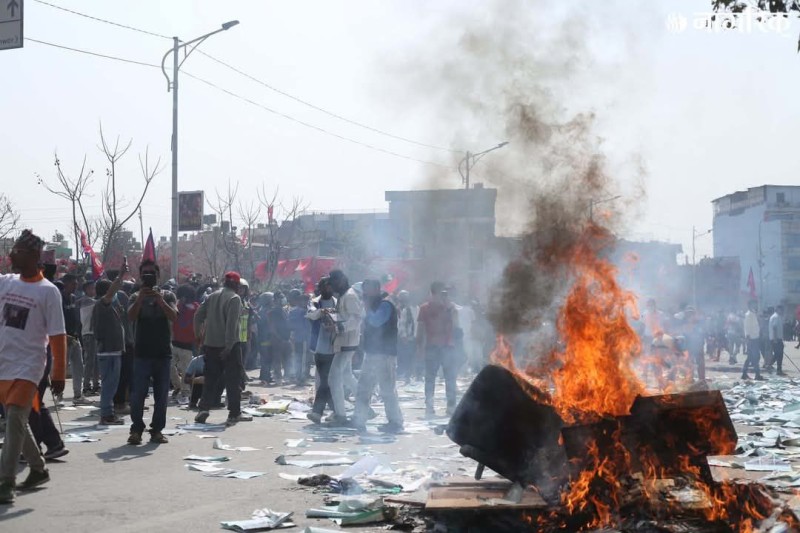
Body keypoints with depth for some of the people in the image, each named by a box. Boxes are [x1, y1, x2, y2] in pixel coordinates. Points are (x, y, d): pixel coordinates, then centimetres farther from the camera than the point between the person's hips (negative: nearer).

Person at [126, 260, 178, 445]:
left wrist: (159, 300, -19)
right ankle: (136, 430, 2)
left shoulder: (167, 296, 9)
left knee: (161, 395, 3)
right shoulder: (136, 297, 8)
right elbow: (131, 316, -9)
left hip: (163, 352, 1)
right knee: (138, 393, -6)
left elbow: (173, 316, -8)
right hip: (142, 352, -1)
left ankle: (157, 430, 10)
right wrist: (141, 298, -20)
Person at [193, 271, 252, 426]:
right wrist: (228, 346, -21)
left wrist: (199, 336, 19)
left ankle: (203, 409, 6)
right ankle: (234, 413, 3)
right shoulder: (234, 298, -11)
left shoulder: (212, 296, 10)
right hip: (229, 346, -6)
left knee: (211, 378, 12)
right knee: (233, 379, 2)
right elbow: (232, 323, -20)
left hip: (210, 344, 6)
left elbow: (198, 316, 10)